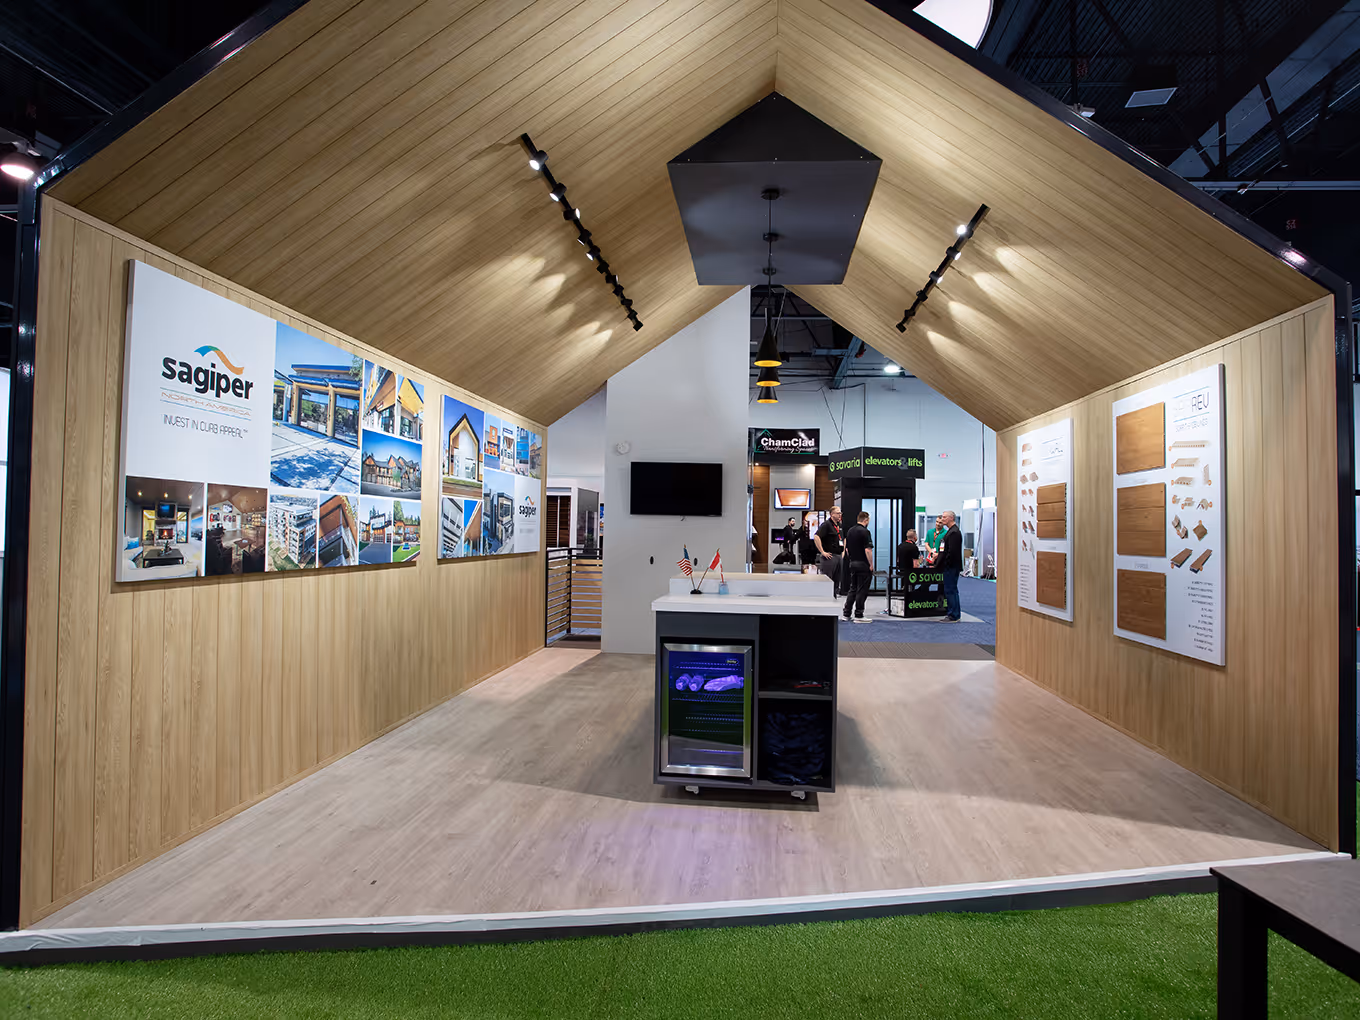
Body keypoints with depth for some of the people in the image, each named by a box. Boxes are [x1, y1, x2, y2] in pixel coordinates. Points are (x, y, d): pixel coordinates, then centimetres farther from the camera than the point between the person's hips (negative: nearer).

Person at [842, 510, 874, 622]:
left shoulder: (849, 531, 10)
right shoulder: (864, 532, -15)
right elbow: (868, 550, -20)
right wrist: (871, 565, -13)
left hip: (852, 564, 8)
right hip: (863, 565, -8)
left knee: (852, 589, 14)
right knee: (862, 591, -2)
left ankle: (846, 613, 14)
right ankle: (858, 616, 1)